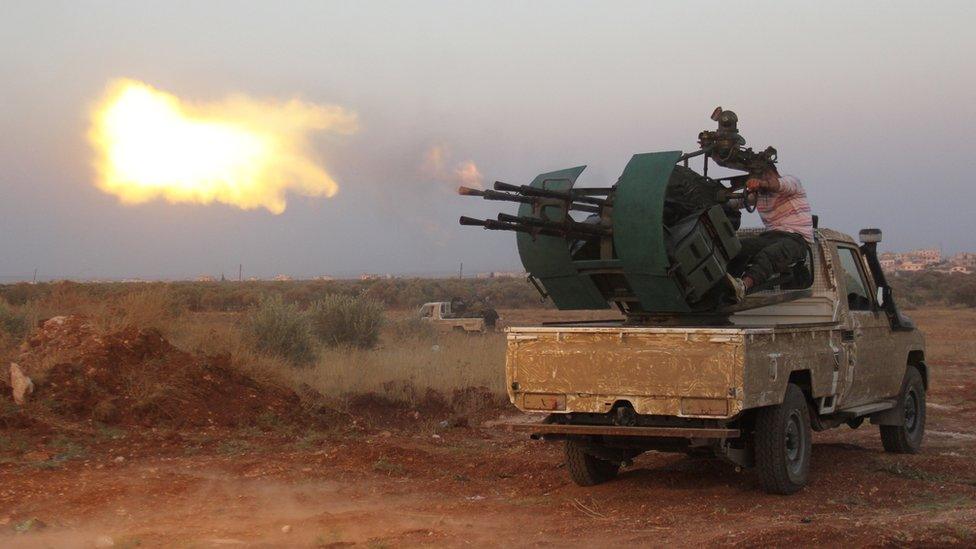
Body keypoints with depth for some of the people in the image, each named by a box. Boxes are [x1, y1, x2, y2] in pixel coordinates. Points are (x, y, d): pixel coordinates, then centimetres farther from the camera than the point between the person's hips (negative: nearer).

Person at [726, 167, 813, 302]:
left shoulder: (791, 181, 1)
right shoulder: (759, 193, 22)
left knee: (767, 255, -38)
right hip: (770, 236, 6)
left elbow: (781, 184, -24)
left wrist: (761, 183, -46)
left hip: (796, 239, -6)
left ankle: (743, 286, -63)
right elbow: (740, 200, 11)